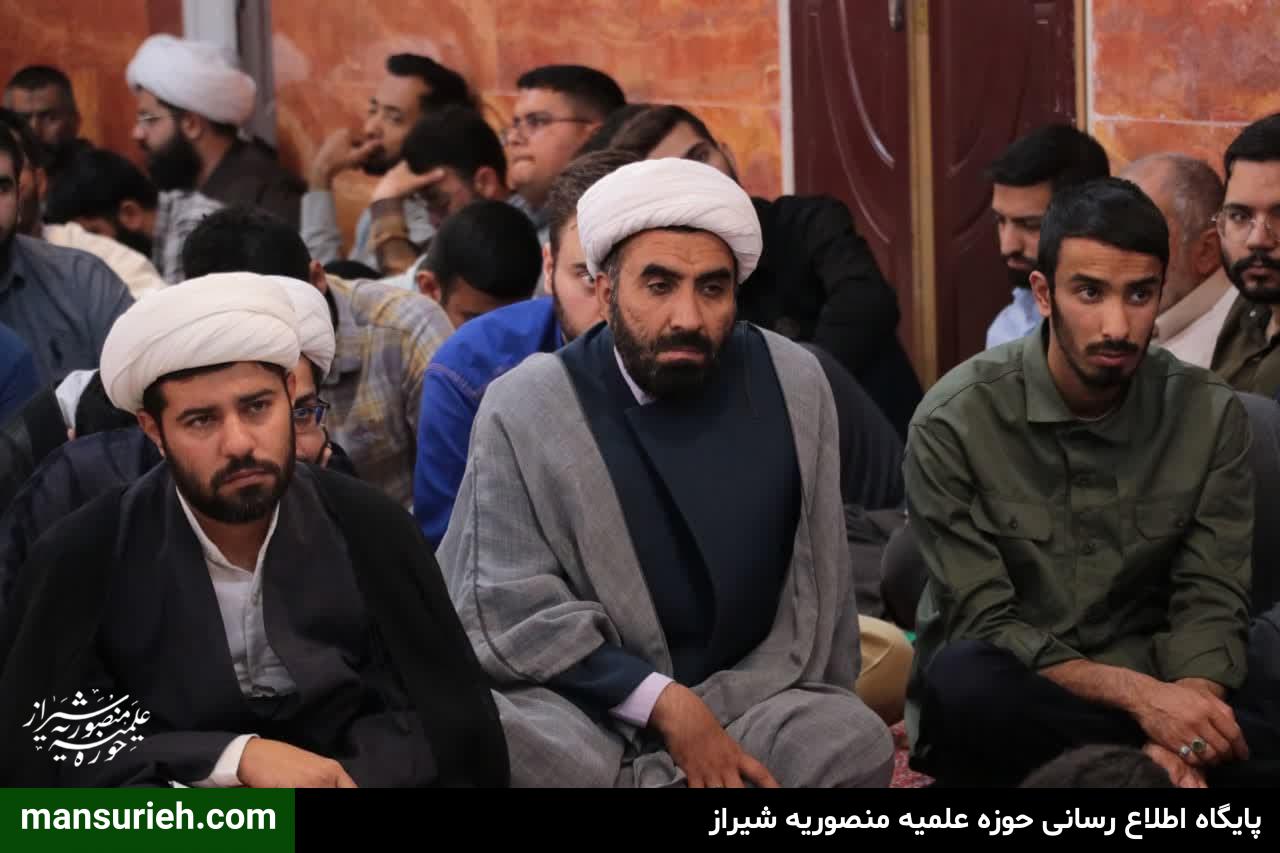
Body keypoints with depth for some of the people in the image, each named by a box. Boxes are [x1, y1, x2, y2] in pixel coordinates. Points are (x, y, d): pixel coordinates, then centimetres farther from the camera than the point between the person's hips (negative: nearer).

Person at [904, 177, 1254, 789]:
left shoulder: (1211, 415, -3)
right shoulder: (955, 422, -12)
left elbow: (1212, 605, -6)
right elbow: (983, 628, -14)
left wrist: (1182, 738, -28)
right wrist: (1138, 695, -28)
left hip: (1147, 695, 1)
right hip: (1008, 703, 0)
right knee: (965, 677, -37)